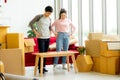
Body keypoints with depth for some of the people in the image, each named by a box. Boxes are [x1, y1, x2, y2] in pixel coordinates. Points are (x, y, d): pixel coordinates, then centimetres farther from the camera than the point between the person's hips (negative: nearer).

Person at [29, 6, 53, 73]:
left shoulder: (49, 19, 12)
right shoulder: (39, 17, -6)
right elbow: (31, 23, -6)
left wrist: (50, 32, 11)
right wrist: (35, 32, -10)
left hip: (47, 38, 6)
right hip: (41, 38, -6)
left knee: (45, 53, 8)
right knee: (41, 52, -8)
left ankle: (43, 67, 17)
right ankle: (40, 68, -2)